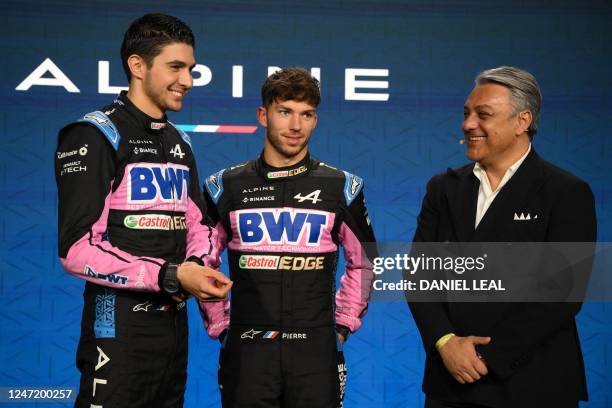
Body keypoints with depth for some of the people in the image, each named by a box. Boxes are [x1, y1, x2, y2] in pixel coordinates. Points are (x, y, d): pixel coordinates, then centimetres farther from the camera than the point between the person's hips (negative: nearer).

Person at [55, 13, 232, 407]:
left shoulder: (180, 143, 17)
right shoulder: (95, 136, -9)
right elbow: (78, 249, -18)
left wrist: (198, 267, -3)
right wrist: (170, 276, -21)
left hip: (174, 324, 8)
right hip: (119, 329, -8)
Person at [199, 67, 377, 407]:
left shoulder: (341, 187, 4)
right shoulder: (226, 187, 4)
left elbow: (363, 263, 14)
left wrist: (343, 325, 8)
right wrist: (219, 325, 8)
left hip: (316, 351, 0)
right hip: (246, 351, 0)